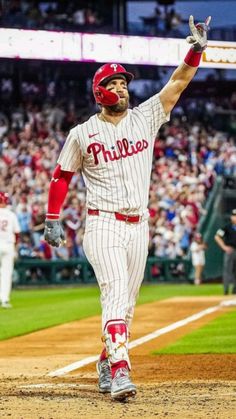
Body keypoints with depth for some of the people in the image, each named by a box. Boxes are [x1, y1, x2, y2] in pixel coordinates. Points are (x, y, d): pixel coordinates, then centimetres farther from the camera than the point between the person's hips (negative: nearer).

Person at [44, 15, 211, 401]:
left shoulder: (145, 117, 7)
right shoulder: (82, 134, 1)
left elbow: (177, 83, -2)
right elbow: (62, 176, 10)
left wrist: (196, 50, -16)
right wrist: (52, 220, 5)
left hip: (138, 227, 4)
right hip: (103, 225, -4)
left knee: (126, 304, 11)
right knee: (116, 295, -19)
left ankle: (107, 364, 28)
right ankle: (119, 374, -29)